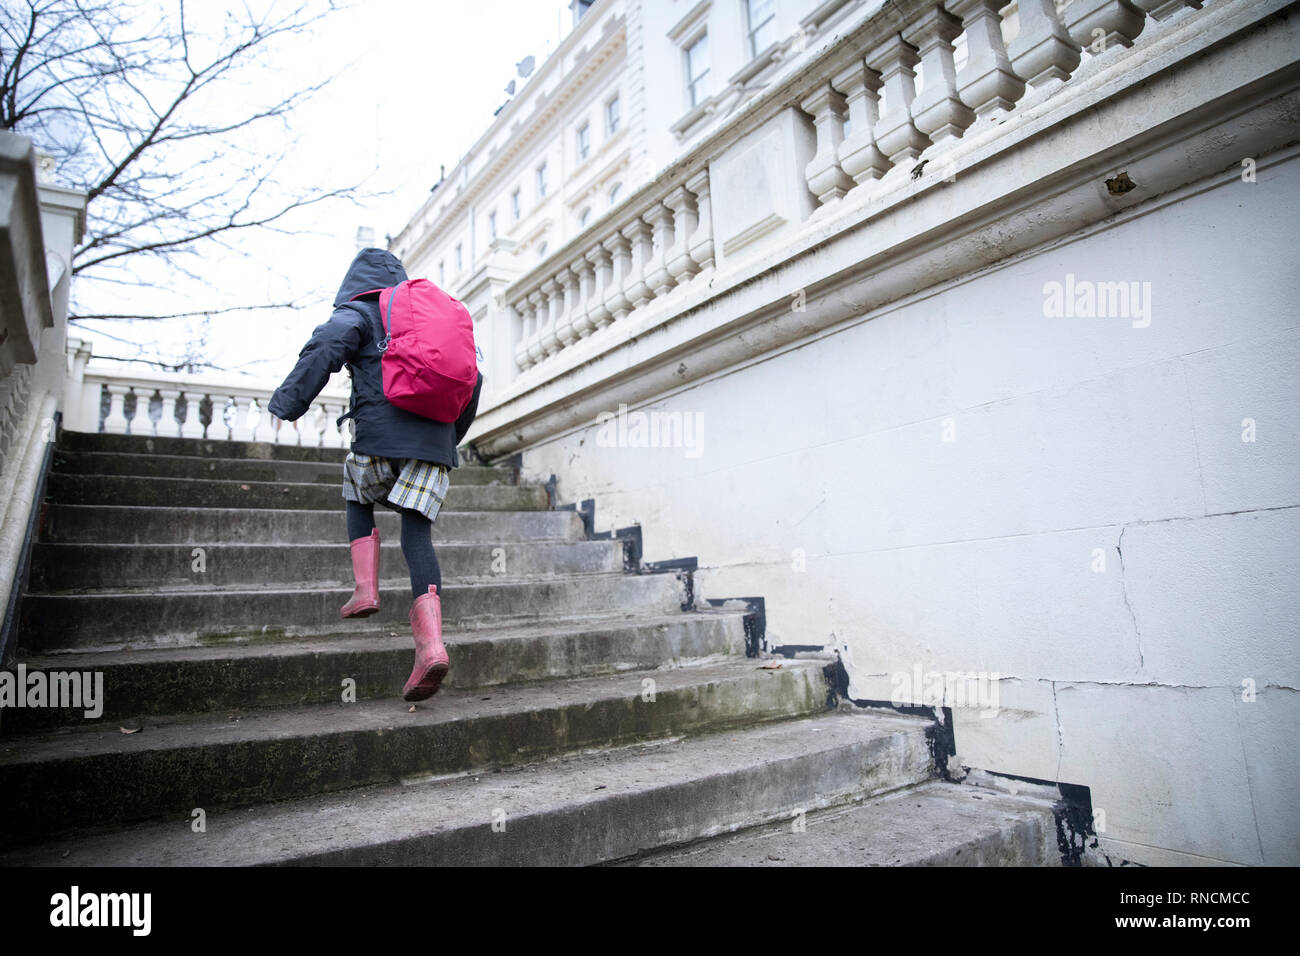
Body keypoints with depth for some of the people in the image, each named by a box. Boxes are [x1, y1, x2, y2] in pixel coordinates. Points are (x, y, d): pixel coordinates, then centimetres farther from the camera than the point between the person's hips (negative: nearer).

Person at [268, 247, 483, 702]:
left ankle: (365, 589, 12)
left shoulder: (359, 312, 10)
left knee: (358, 499, 26)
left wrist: (288, 403, -11)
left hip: (382, 434, -3)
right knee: (417, 532, -1)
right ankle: (431, 643, -17)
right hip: (435, 443, 4)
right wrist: (451, 436, 32)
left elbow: (327, 345, -12)